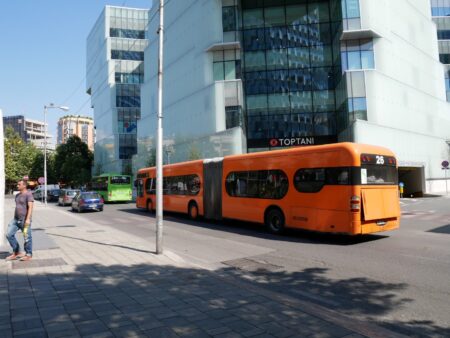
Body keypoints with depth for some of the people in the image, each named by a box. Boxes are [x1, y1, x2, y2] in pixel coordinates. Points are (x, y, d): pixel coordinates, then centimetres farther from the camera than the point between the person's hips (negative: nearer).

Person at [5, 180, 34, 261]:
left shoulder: (28, 194, -11)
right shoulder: (17, 195, 15)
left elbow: (30, 207, -18)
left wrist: (28, 219, -25)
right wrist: (14, 218, 21)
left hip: (25, 220, -8)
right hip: (16, 219, 8)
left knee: (27, 238, 0)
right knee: (9, 234, 3)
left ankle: (28, 254, 13)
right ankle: (16, 252, 15)